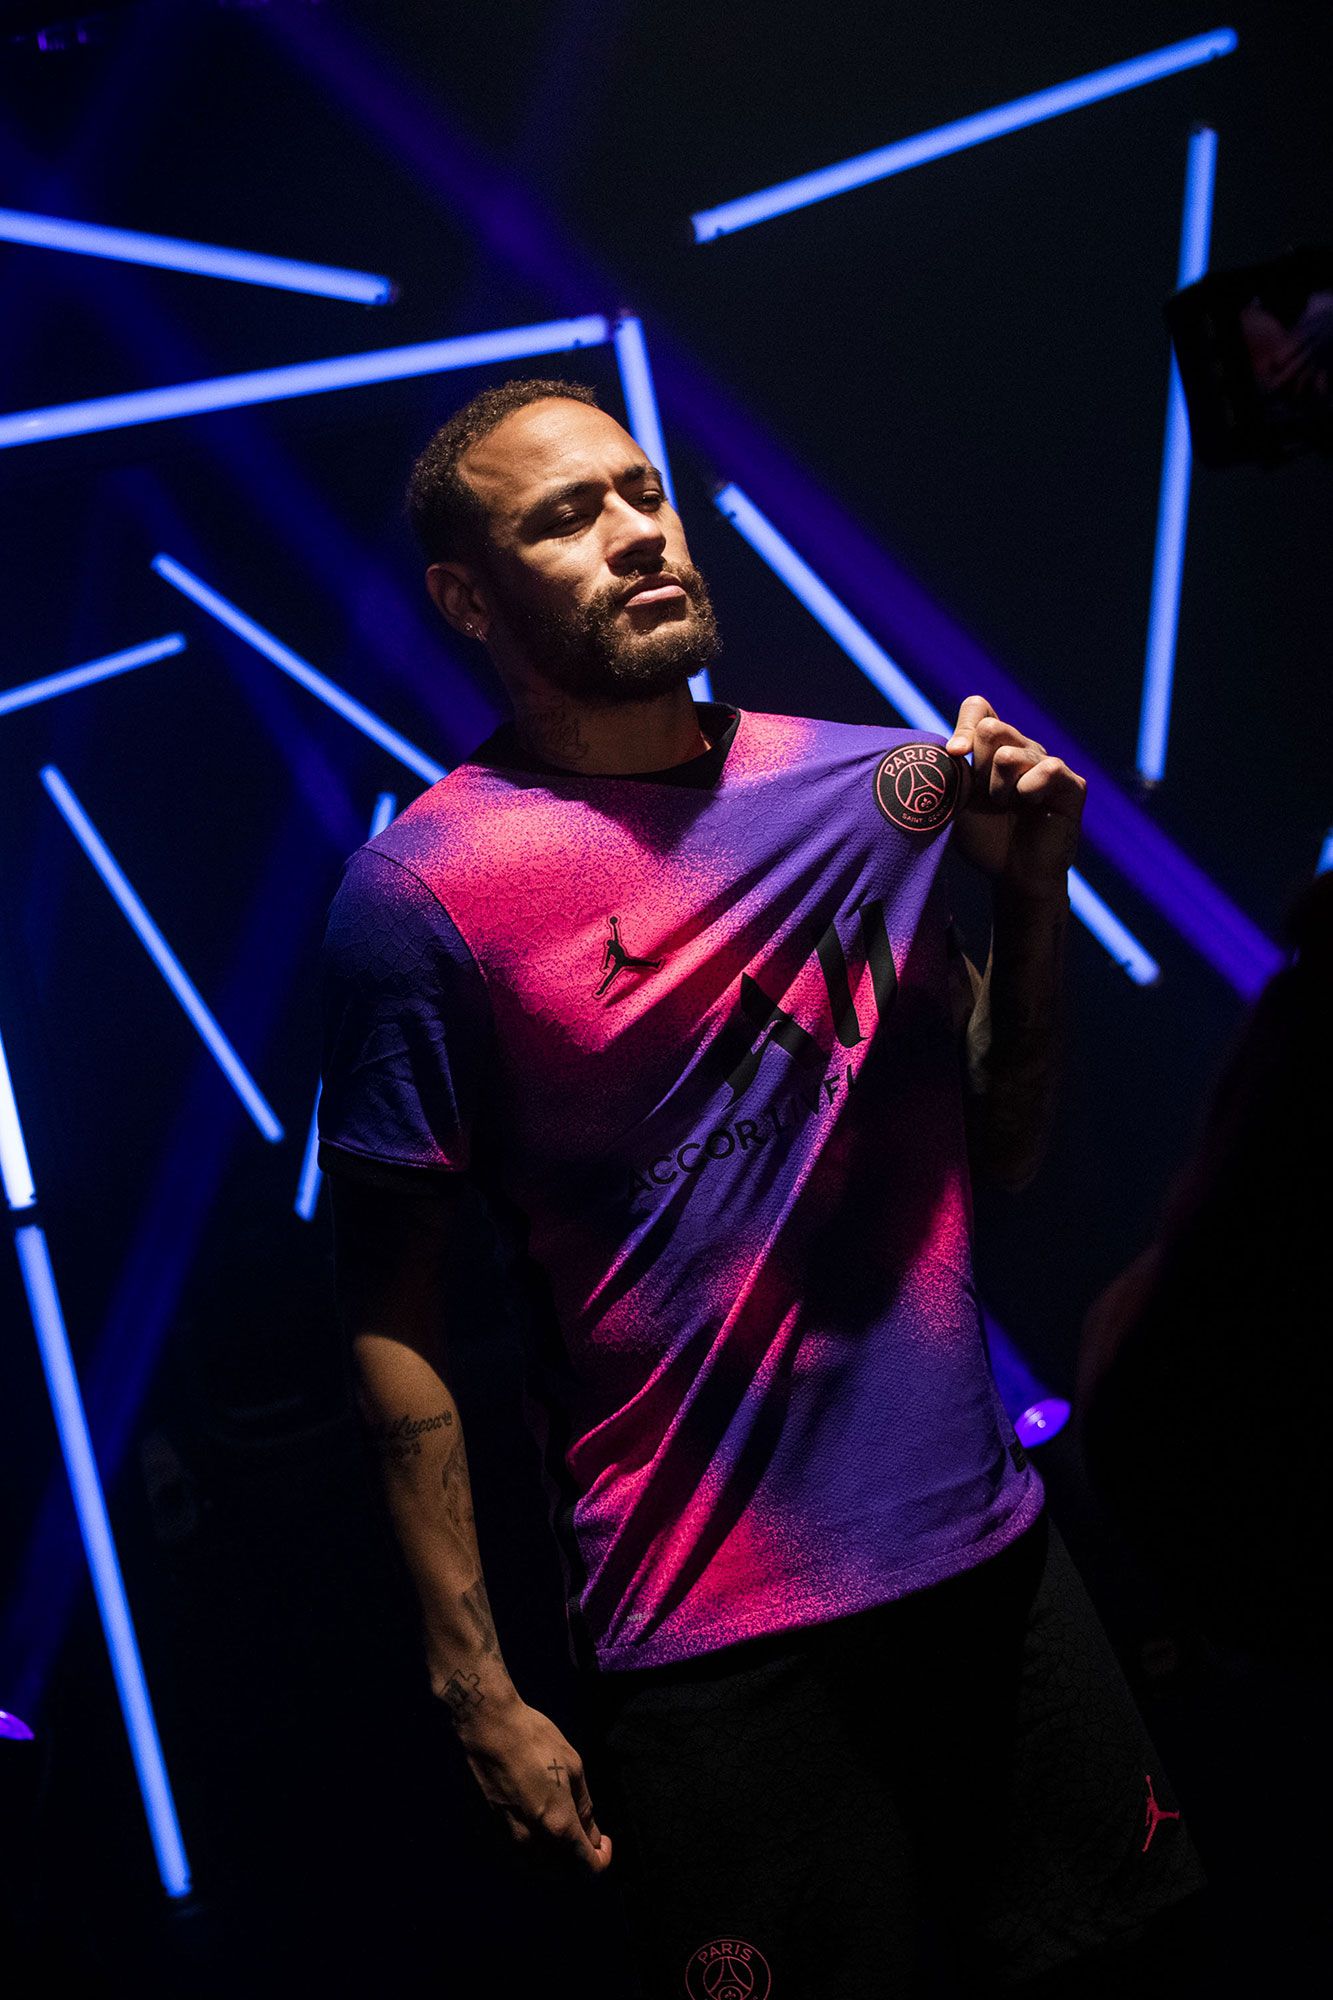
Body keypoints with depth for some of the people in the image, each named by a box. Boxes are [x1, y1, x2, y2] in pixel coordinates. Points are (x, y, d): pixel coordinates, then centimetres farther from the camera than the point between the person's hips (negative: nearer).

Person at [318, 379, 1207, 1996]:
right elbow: (397, 1317, -8)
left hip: (993, 1559, 5)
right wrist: (475, 1686, -9)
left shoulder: (876, 785, 4)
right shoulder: (424, 888, -11)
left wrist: (1031, 893, -4)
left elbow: (999, 1158, 10)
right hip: (710, 1634, -5)